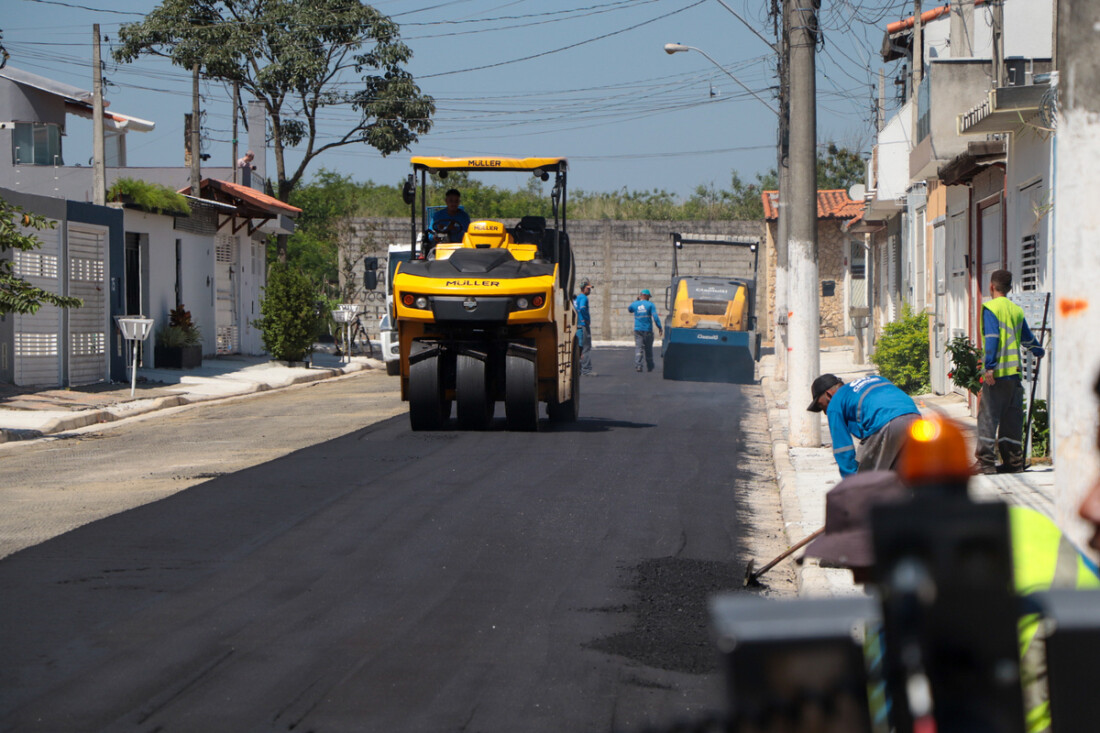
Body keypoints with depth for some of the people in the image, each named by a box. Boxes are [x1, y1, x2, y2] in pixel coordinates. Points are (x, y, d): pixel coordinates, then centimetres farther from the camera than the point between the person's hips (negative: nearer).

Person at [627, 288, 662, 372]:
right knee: (648, 349, 11)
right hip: (648, 330, -1)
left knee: (638, 347, -3)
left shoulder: (634, 304, 4)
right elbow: (655, 317, -11)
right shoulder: (650, 305, -5)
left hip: (638, 330, 1)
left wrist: (637, 300, 26)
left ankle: (638, 365, -23)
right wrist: (659, 327, -3)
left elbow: (629, 309, 28)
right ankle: (649, 367, 23)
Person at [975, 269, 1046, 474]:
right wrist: (1039, 351, 46)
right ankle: (1013, 461, 11)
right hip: (1014, 372, 6)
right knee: (1012, 417, 10)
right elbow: (1027, 339, 26)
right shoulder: (1017, 310, 14)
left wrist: (989, 366, -18)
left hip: (996, 372, -6)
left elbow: (992, 337, -14)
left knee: (988, 415, -5)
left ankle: (986, 462, -10)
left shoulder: (990, 307, -3)